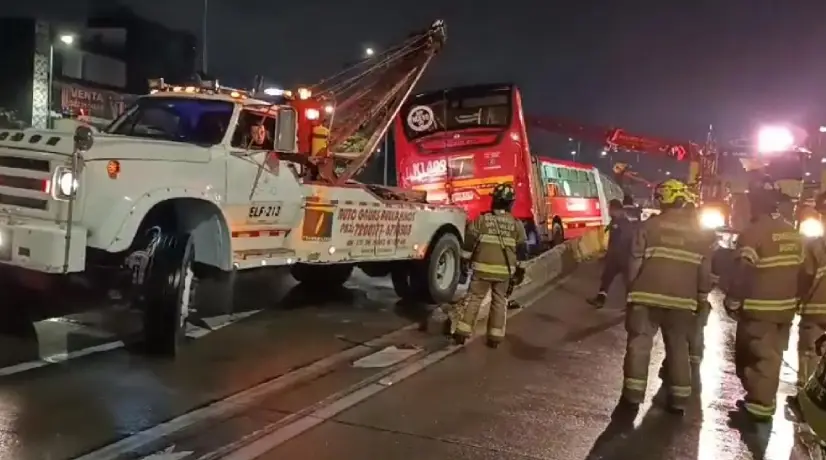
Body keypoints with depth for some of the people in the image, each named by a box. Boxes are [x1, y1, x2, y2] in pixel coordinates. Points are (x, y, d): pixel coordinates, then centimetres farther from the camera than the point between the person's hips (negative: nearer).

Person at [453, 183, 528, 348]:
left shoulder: (482, 219, -5)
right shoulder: (516, 224, 1)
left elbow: (469, 241, -2)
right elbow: (522, 249, 5)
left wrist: (464, 261, 8)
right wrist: (520, 270, 13)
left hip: (483, 268, -2)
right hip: (505, 270, 2)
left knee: (473, 299, 7)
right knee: (499, 301, 12)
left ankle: (462, 332, 6)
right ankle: (495, 337, 13)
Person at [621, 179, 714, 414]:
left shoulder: (649, 225, -5)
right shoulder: (698, 231, 6)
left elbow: (635, 261, -5)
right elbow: (705, 270, 8)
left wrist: (633, 287, 8)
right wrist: (702, 297, 19)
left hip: (648, 296, -3)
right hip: (682, 300, 3)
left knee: (639, 344, 5)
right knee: (678, 347, 13)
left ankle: (633, 396, 7)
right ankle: (679, 400, 16)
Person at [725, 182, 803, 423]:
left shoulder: (753, 232, -17)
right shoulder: (793, 233, 9)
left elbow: (743, 273, -18)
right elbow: (800, 270, 14)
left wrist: (732, 302, -8)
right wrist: (794, 298, 22)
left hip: (759, 307, -7)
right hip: (786, 306, 7)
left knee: (758, 356, 3)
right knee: (772, 355, 16)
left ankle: (760, 405, 7)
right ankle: (763, 401, 26)